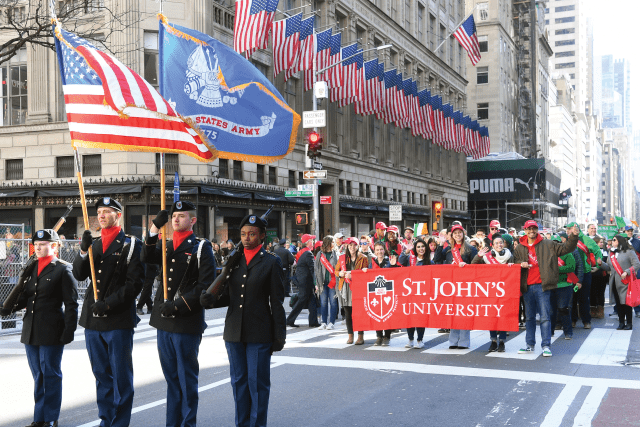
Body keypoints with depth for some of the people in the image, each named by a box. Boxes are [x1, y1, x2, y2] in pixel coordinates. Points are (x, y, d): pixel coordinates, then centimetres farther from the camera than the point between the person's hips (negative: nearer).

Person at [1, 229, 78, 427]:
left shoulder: (63, 270, -6)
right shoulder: (31, 268, 13)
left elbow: (71, 303, -7)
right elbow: (25, 296, 15)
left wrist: (69, 330, -13)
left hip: (51, 331, -6)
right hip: (31, 329, 6)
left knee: (50, 373, 2)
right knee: (37, 374, 13)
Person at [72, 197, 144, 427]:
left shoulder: (131, 245, -3)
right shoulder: (93, 244, 15)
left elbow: (135, 283, -10)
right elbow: (79, 275, 5)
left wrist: (108, 304, -15)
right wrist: (84, 250, -11)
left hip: (118, 320, -6)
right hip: (93, 320, 6)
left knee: (121, 376, 0)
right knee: (101, 375, 14)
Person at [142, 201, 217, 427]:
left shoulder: (201, 247, -3)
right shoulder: (166, 245, 15)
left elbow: (206, 285, -11)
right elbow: (147, 258, -4)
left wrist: (178, 305, -16)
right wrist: (154, 229, -14)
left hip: (188, 322, -6)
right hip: (164, 320, 6)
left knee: (187, 378, 1)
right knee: (171, 377, 14)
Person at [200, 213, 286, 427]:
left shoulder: (271, 262, -2)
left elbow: (277, 302, -3)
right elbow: (229, 296, 11)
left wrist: (279, 335, -5)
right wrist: (212, 300, -10)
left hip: (259, 334, -4)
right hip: (234, 332, 4)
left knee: (258, 382, 1)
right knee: (239, 381, 12)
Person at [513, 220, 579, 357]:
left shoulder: (548, 245, 4)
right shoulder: (519, 249, 11)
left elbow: (566, 248, 1)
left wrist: (573, 237, -14)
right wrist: (521, 265, -10)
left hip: (542, 286, -3)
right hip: (527, 287, 3)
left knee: (544, 317, -5)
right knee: (529, 317, 12)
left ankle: (546, 346, -1)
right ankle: (530, 345, 20)